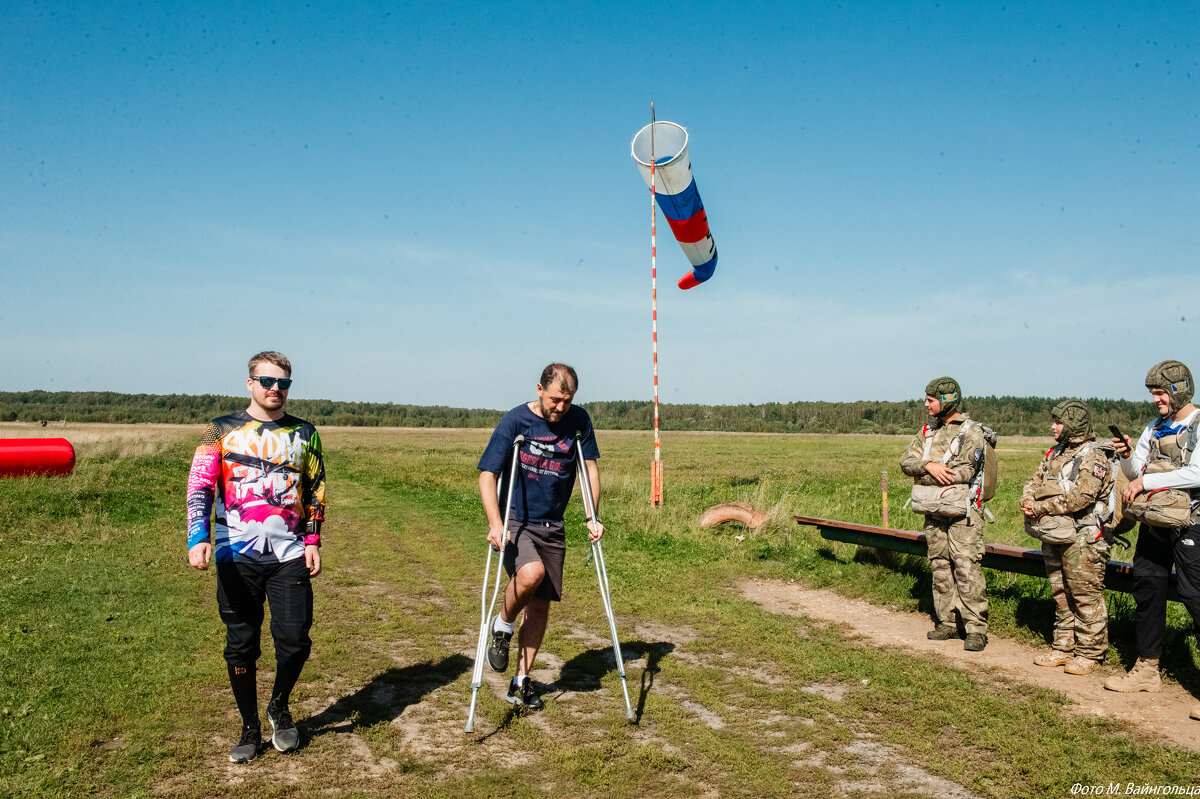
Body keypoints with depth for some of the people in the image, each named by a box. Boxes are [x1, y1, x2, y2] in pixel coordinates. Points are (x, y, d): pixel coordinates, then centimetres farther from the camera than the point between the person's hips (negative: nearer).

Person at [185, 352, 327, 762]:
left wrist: (312, 540, 5)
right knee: (240, 645, 5)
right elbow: (199, 486, -2)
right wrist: (198, 537, -17)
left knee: (294, 641, -5)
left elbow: (315, 489, 15)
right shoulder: (221, 430, 6)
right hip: (236, 557, -1)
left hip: (289, 555, 1)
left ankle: (279, 706, 24)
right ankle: (250, 728, 23)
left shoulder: (304, 433, 12)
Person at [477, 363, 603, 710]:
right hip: (515, 522, -4)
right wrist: (495, 523, -27)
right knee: (531, 573, -31)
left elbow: (590, 467, 8)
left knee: (540, 604, 5)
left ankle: (522, 681, 22)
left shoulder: (579, 420, -2)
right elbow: (487, 475, -14)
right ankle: (502, 626, 0)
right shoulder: (515, 421, -12)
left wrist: (593, 517, -1)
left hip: (552, 527, 4)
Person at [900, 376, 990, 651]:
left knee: (967, 570, -9)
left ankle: (976, 629, -2)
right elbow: (907, 461, 4)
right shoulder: (928, 430, 13)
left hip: (962, 513, -6)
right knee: (940, 568, 11)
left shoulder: (971, 432, -7)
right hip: (934, 511, 7)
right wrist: (929, 466, -17)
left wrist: (923, 477, -10)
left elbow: (964, 472, -18)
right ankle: (947, 623, 21)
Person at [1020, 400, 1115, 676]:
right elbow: (1034, 482, 12)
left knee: (1085, 597, -1)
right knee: (1061, 596, 14)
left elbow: (1080, 497, -23)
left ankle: (1090, 653, 9)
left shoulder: (1093, 457, -12)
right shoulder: (1055, 454, 14)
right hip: (1054, 536, 8)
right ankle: (1064, 648, 23)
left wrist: (1041, 507, -19)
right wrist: (1028, 501, -10)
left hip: (1083, 539, -8)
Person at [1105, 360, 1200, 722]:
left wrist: (1145, 481, -23)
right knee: (1147, 591, 12)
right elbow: (1135, 474, 13)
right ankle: (1147, 669, 24)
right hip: (1154, 522, 8)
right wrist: (1128, 456, -7)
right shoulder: (1155, 428, 12)